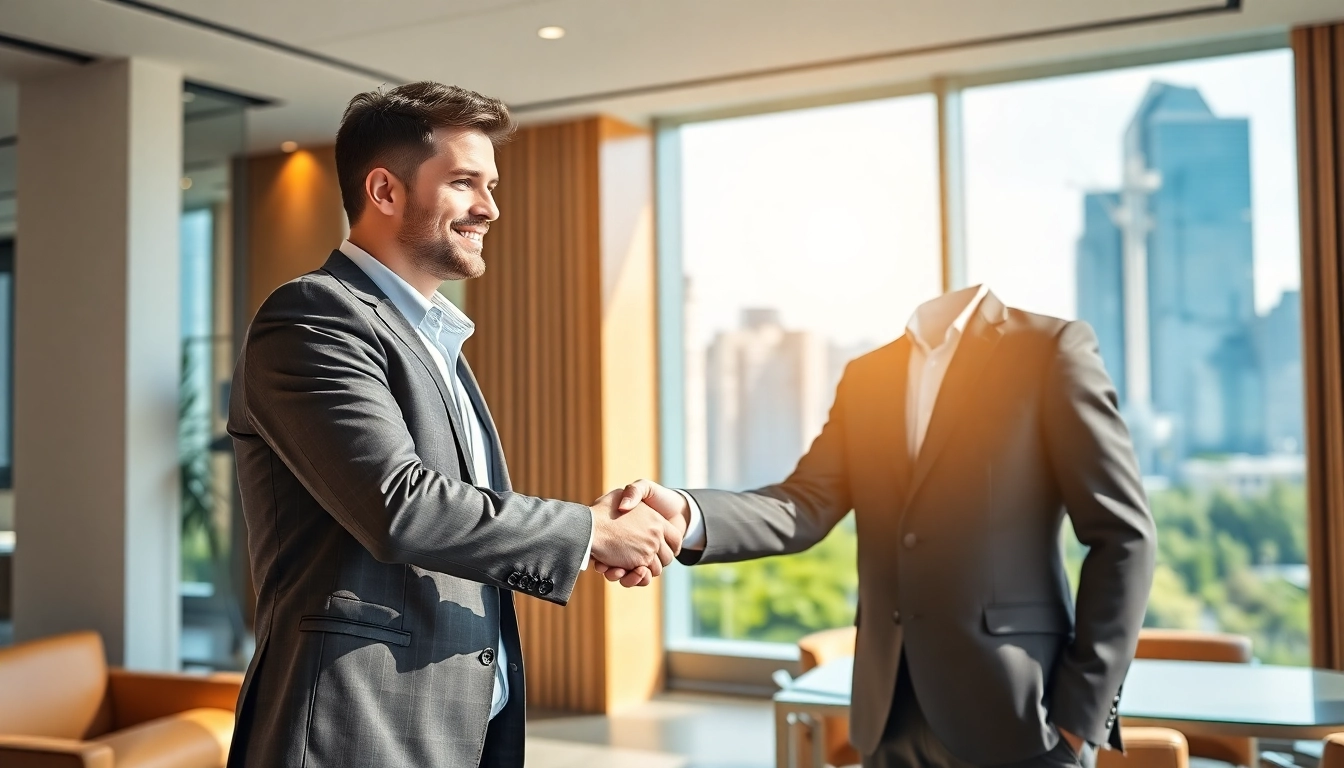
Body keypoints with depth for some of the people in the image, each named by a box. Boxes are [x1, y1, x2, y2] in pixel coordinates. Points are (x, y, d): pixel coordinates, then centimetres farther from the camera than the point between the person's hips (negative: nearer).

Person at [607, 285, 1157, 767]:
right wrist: (690, 517, -20)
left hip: (1012, 713, -5)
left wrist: (1081, 713, -9)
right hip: (892, 717, 5)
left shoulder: (1051, 349, -4)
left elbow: (1123, 534, -6)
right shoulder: (865, 376, 11)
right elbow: (807, 506, -1)